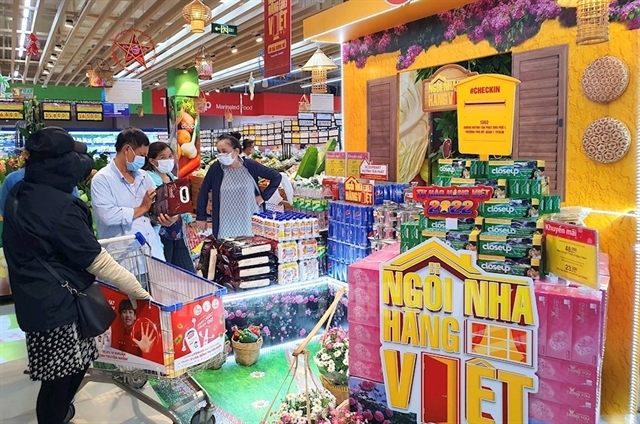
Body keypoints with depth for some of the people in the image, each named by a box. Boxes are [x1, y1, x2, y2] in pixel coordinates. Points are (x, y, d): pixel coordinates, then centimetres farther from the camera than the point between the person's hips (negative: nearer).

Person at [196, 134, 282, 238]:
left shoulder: (250, 165, -7)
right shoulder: (216, 168, -6)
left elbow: (277, 177, 1)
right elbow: (203, 192, 6)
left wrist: (264, 196, -4)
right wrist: (201, 216, 5)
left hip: (250, 220, 0)